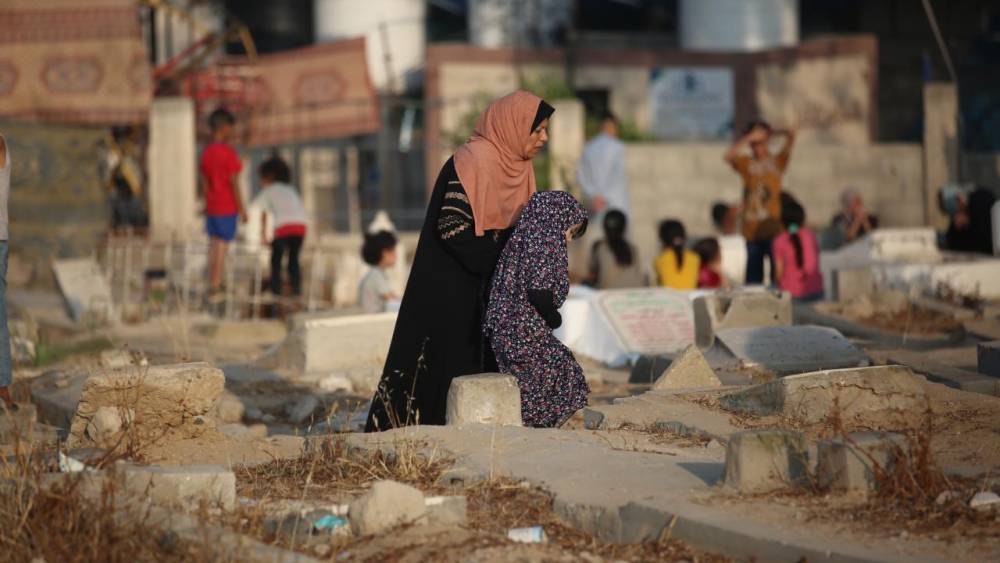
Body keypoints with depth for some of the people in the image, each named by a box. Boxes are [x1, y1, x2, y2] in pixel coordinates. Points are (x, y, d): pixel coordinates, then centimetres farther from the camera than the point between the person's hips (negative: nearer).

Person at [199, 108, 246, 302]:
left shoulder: (206, 153, 5)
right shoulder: (229, 153, -16)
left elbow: (203, 182, 10)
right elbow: (233, 183, -16)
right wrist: (241, 209, -10)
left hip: (212, 208, 7)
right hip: (227, 207, -7)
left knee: (213, 245, 13)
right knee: (222, 246, -2)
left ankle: (213, 285, 17)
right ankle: (215, 289, -2)